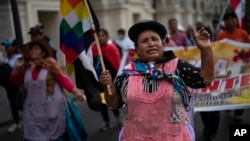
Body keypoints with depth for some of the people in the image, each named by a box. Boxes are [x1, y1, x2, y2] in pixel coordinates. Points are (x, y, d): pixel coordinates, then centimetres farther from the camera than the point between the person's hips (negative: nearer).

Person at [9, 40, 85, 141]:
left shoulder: (50, 64, -10)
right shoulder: (27, 67, 6)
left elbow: (63, 79, -11)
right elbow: (14, 82, 14)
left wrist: (75, 92, -19)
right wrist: (17, 68, -2)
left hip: (51, 107, -4)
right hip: (34, 109, 5)